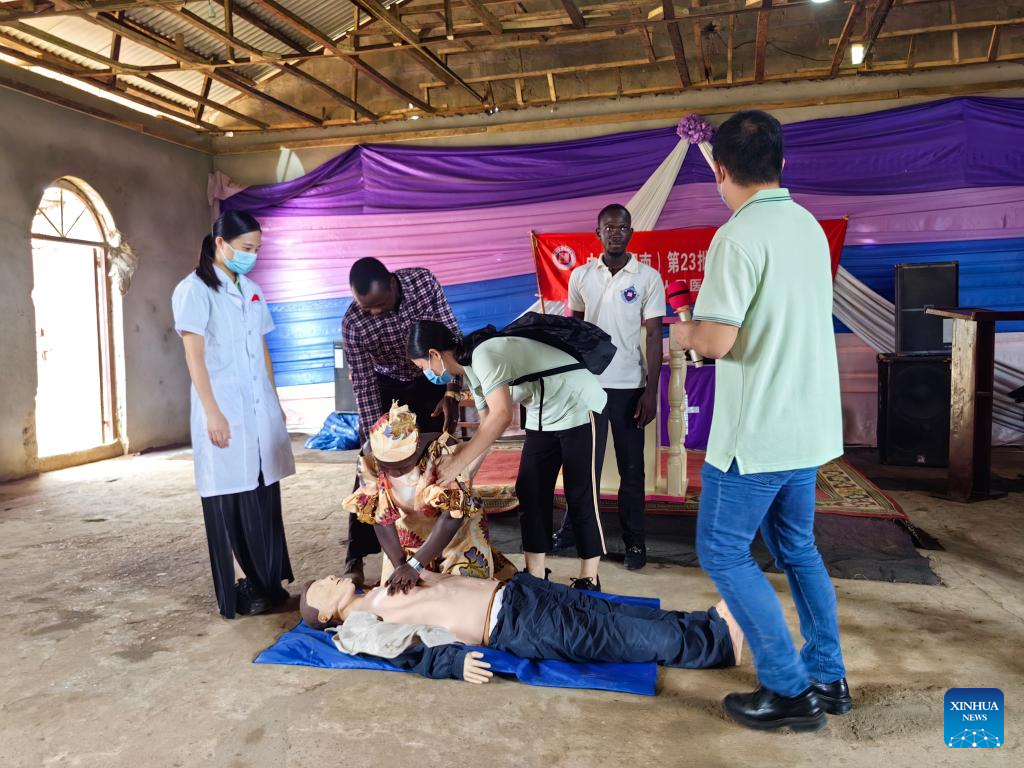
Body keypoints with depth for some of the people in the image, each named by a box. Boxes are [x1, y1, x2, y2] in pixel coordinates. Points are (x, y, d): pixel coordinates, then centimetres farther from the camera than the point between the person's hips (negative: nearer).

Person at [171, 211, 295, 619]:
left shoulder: (252, 290, 13)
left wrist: (276, 400, 15)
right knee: (231, 499, 1)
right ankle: (241, 587, 9)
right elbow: (194, 356, -11)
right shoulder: (194, 290, -6)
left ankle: (267, 581, 19)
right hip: (223, 409, -6)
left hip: (260, 408, 6)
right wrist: (212, 412, -16)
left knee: (263, 495, 9)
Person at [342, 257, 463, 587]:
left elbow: (451, 334, -17)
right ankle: (356, 556, 3)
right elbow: (363, 384, -23)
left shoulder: (423, 281, -26)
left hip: (432, 380, 1)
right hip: (387, 386, -1)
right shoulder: (353, 323, -28)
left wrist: (451, 392, -23)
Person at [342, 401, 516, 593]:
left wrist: (414, 566, -35)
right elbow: (381, 519, -16)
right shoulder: (370, 461, -21)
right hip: (408, 535, 3)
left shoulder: (445, 451, -32)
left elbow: (453, 516, -32)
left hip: (456, 530, -3)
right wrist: (400, 564, -27)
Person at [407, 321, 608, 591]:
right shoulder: (470, 369, 4)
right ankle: (535, 576, 12)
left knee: (580, 495, -3)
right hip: (543, 417, 9)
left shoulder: (484, 354, -26)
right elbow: (487, 425, 8)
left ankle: (589, 580, 9)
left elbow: (501, 416, -38)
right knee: (530, 492, 4)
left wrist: (457, 463, -36)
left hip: (577, 406, -9)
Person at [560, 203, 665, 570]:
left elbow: (654, 337, -3)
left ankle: (634, 540, 19)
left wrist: (651, 391, -8)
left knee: (631, 468, 7)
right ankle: (574, 527, 24)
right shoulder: (580, 276, 5)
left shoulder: (648, 278, -2)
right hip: (587, 383, 2)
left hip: (629, 386, -1)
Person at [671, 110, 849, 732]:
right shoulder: (810, 227, 9)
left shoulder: (739, 236, -18)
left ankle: (790, 691, 11)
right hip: (808, 425, 9)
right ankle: (829, 679, 29)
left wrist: (683, 333, -2)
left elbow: (716, 340, -23)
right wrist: (706, 325, 19)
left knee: (724, 552, 6)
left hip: (756, 433, -8)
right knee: (797, 548, 20)